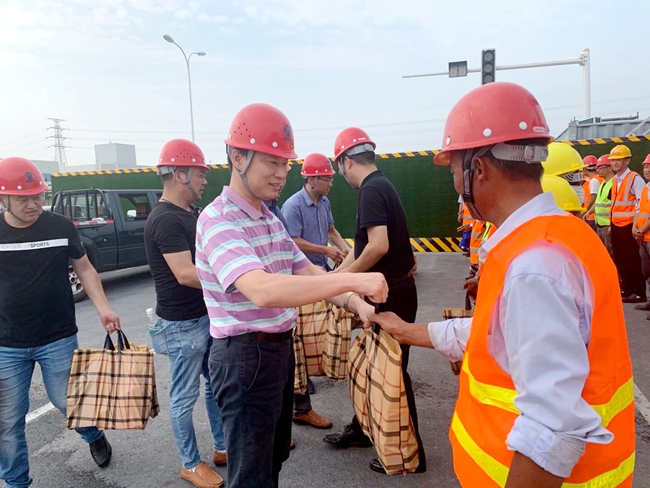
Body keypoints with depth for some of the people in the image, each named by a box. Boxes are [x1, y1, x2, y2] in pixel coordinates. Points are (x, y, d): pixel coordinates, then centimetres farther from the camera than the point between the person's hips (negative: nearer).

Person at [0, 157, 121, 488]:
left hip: (58, 340, -1)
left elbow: (84, 269, 5)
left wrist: (103, 309, -8)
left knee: (68, 402, 10)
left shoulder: (61, 227, -5)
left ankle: (94, 437, 42)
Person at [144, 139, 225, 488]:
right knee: (184, 396, 7)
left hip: (207, 316, 10)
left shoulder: (188, 214, 10)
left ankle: (221, 447, 36)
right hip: (183, 325, -10)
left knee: (215, 384, 19)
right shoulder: (165, 220, -21)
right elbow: (186, 274, -27)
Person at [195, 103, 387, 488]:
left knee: (275, 456, 25)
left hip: (280, 348, 9)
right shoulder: (218, 221, -21)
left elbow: (308, 272, 7)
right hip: (245, 358, -9)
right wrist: (353, 280, -38)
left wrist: (358, 305, -9)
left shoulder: (272, 220, 9)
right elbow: (263, 290, -37)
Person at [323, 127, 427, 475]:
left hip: (392, 294, -10)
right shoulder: (382, 185, 13)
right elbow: (363, 243, 18)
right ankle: (362, 428, 39)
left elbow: (379, 246, -29)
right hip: (389, 290, 10)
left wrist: (346, 276, -15)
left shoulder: (371, 190, -17)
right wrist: (339, 273, 22)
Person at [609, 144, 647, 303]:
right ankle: (627, 289, 22)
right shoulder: (614, 180, 13)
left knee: (633, 260, -1)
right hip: (616, 225, 7)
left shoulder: (635, 178, -10)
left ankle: (639, 293, 8)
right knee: (620, 260, 12)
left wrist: (635, 224, -18)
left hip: (628, 225, -7)